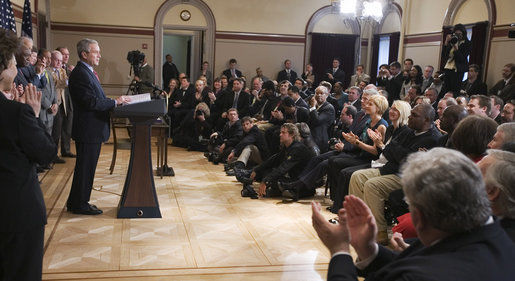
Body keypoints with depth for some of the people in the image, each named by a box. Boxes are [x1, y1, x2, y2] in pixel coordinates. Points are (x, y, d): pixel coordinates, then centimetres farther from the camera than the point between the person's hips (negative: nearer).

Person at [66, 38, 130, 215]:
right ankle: (79, 205, 13)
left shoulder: (87, 72, 15)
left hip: (92, 129, 10)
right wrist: (116, 102, -16)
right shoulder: (80, 74, -18)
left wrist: (114, 102, 6)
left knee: (86, 167, 17)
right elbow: (92, 102, -24)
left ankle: (76, 202, 29)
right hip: (88, 129, -10)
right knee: (85, 167, 1)